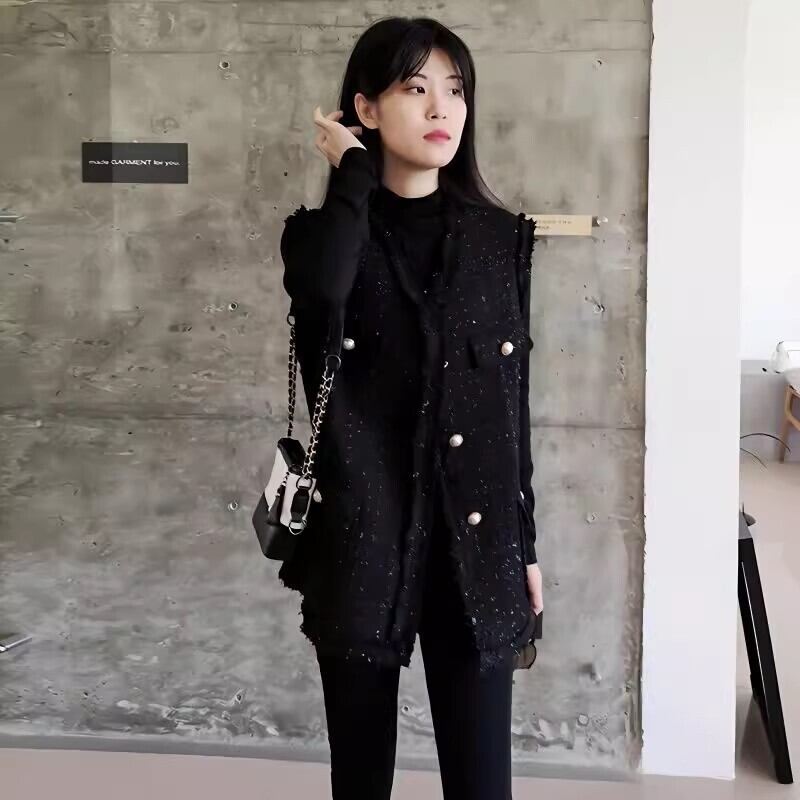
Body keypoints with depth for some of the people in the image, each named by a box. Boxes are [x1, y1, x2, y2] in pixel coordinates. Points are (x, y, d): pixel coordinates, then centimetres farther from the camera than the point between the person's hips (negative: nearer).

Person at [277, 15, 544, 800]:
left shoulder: (500, 238, 4)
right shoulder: (323, 230, -1)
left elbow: (514, 398, 7)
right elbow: (317, 293, -28)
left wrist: (525, 543, 7)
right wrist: (353, 171, -13)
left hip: (475, 538, 1)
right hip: (360, 535, -1)